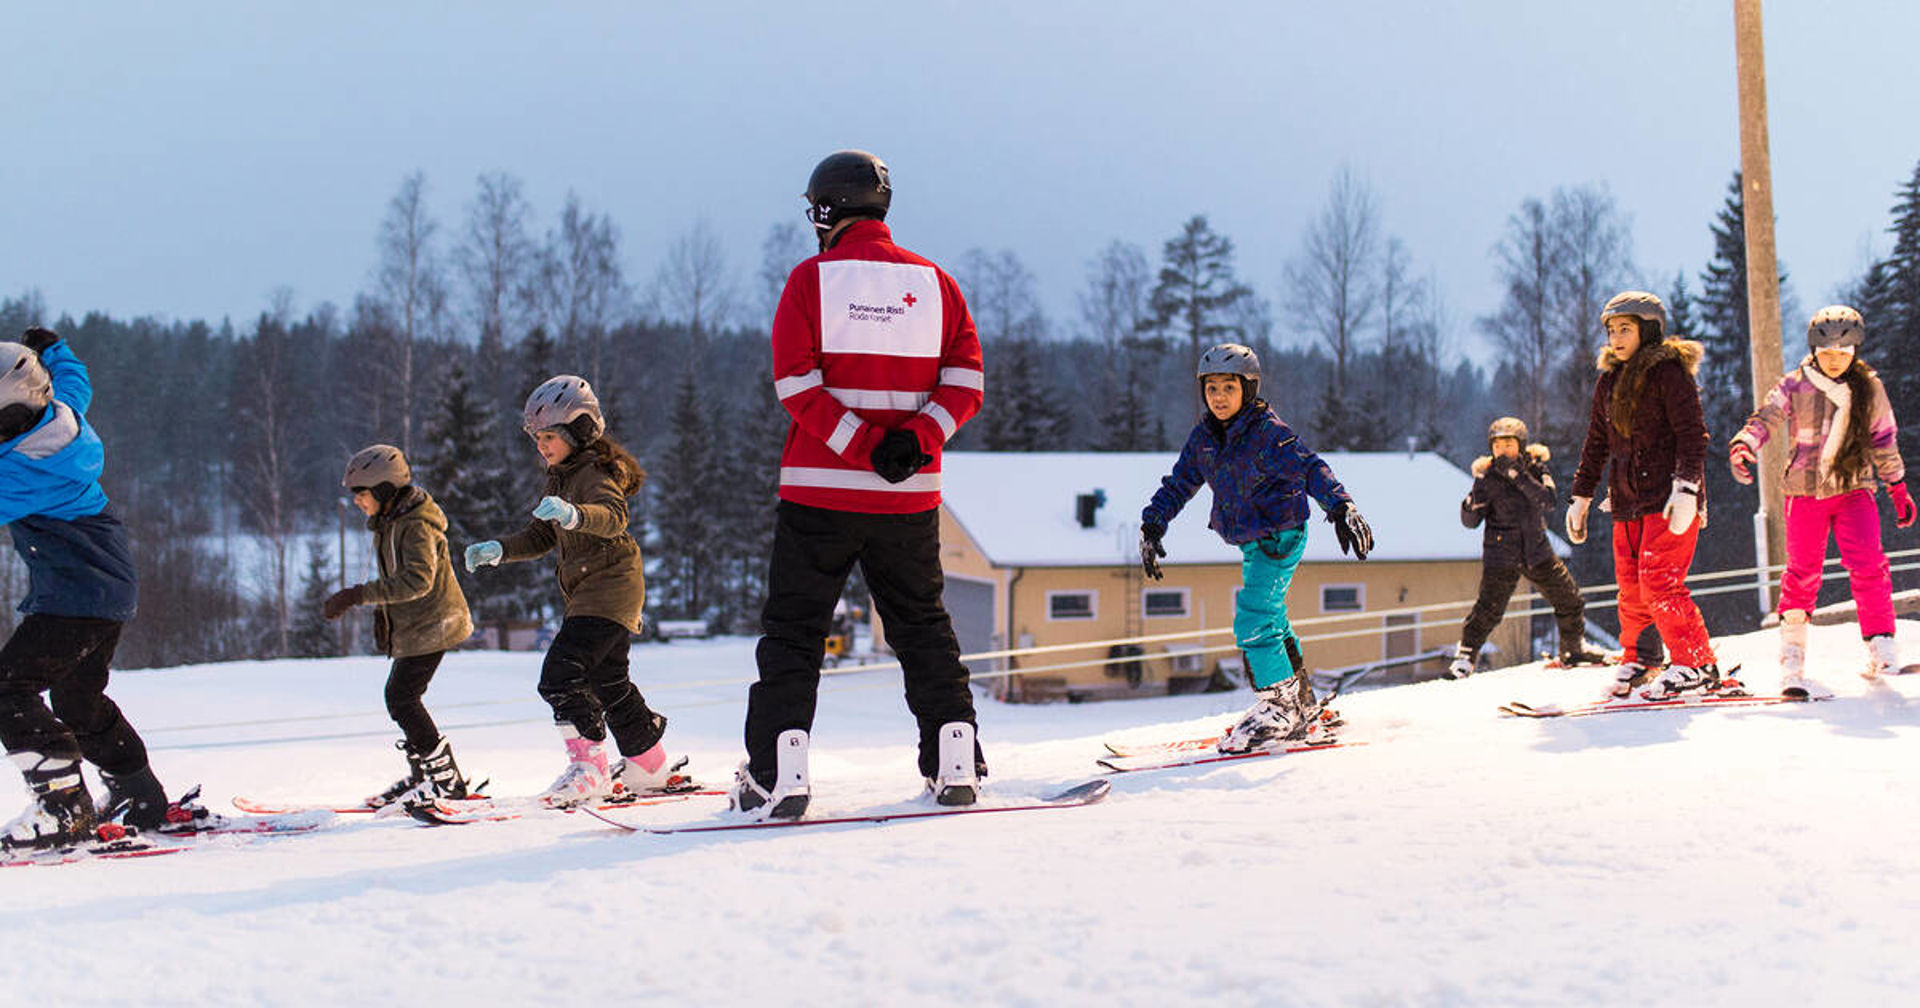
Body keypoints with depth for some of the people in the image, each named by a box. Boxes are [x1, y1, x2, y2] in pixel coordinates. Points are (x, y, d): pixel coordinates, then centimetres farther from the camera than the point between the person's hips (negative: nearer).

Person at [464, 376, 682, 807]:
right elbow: (540, 537, 20)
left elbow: (613, 517, -33)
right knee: (608, 682, 17)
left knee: (560, 676, -19)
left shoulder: (595, 472, -13)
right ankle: (650, 766, 28)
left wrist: (572, 513, -52)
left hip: (608, 588, -11)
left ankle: (588, 768, -18)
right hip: (588, 594, 11)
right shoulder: (561, 479, 17)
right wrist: (498, 549, 4)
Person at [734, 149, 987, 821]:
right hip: (911, 497, 3)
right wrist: (915, 439, -10)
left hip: (820, 489, -3)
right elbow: (965, 382, 0)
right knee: (922, 625, 15)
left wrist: (863, 445, -14)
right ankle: (955, 762, 11)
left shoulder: (812, 280, -4)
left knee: (793, 629, 4)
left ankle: (778, 772, -4)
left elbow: (797, 385, -12)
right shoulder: (933, 282, 7)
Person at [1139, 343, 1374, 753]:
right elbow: (1179, 484, 12)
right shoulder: (1204, 437, 3)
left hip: (1281, 537, -8)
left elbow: (1309, 468, -30)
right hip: (1252, 541, 8)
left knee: (1252, 623, -16)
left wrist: (1341, 508, -44)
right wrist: (1152, 526, 3)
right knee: (1271, 623, 17)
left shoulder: (1268, 432, -19)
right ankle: (1301, 705, 30)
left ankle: (1279, 708, -5)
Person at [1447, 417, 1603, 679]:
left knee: (1569, 600, 10)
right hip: (1501, 555, -4)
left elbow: (1548, 501, -17)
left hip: (1536, 550, 4)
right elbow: (1470, 521, -7)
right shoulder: (1488, 478, -8)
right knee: (1489, 607, -17)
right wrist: (1474, 501, -26)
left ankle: (1573, 650, 30)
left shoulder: (1535, 466, 0)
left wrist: (1519, 477, -27)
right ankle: (1465, 655, -4)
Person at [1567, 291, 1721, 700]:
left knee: (1659, 581, -15)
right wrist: (1581, 496, 22)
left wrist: (1686, 486, -21)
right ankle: (1635, 661, 20)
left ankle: (1696, 665, -9)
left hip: (1668, 498, -7)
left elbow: (1692, 434, -11)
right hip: (1627, 501, 7)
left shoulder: (1668, 372, -5)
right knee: (1631, 587, 5)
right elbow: (1596, 444, 24)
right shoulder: (1608, 381, 16)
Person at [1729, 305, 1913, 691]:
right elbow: (1765, 418, -15)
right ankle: (1792, 657, 12)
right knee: (1802, 573, 0)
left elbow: (1884, 441, 13)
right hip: (1805, 492, -1)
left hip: (1854, 489, 1)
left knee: (1867, 565, -15)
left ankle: (1881, 648, -7)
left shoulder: (1869, 388, 3)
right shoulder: (1795, 386, -3)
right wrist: (1743, 445, -35)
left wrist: (1898, 487, 18)